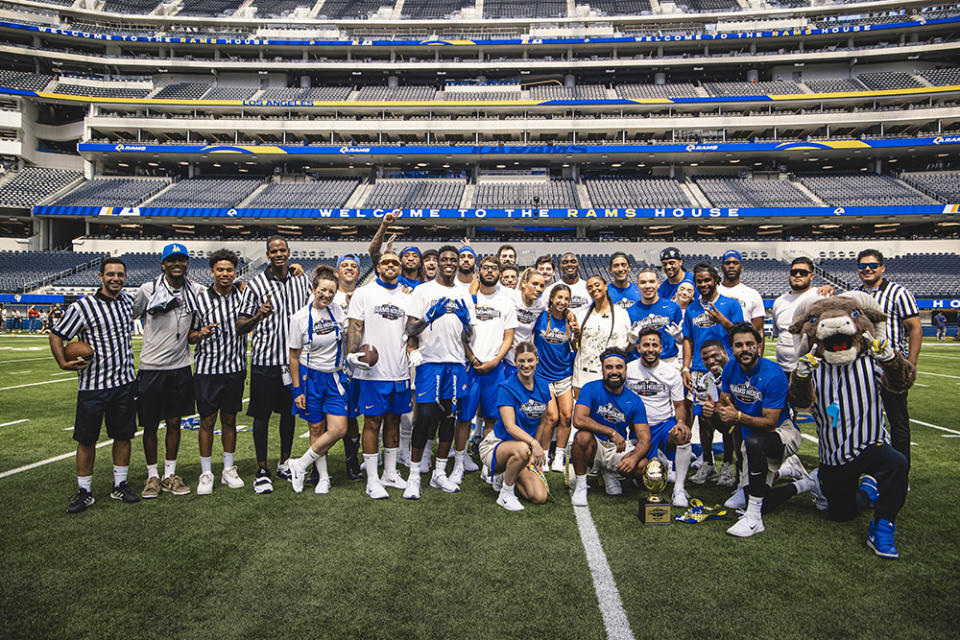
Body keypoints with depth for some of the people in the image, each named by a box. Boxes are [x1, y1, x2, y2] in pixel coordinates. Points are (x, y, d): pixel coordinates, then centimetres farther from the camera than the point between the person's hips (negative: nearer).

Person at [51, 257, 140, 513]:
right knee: (86, 439, 5)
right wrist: (63, 362, -17)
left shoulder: (129, 301, 5)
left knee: (123, 435, 10)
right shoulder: (82, 307, -10)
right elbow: (56, 335, -2)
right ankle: (84, 492, 18)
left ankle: (120, 485, 24)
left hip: (125, 382, 4)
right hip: (92, 384, -4)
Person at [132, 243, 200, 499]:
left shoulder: (195, 291, 4)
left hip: (181, 367, 2)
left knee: (174, 423, 10)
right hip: (152, 367, -2)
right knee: (150, 425, 6)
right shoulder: (147, 290, -5)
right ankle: (152, 476, 21)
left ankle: (170, 474, 22)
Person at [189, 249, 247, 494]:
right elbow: (190, 336, 3)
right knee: (207, 421, 4)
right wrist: (201, 334, -22)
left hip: (235, 368, 2)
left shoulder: (242, 293, 2)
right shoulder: (200, 298, -4)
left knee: (230, 420, 12)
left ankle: (229, 470, 24)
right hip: (207, 369, -2)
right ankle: (206, 473, 17)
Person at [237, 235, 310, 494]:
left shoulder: (302, 280, 6)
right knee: (262, 415, 2)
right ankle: (262, 470, 14)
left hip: (295, 359, 4)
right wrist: (258, 316, -25)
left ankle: (284, 463, 29)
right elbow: (240, 326, -4)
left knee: (289, 412, 13)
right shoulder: (255, 284, -5)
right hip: (265, 359, -4)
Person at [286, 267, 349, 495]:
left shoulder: (338, 310, -1)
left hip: (335, 377, 3)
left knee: (339, 429, -7)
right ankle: (323, 477, 23)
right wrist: (297, 389, -4)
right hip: (311, 376, -3)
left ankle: (300, 465, 11)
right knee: (317, 429, 5)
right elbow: (294, 356, -2)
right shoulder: (300, 317, -7)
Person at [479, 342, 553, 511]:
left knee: (540, 497, -12)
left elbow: (542, 423, 8)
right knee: (522, 449, -40)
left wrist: (537, 454, 0)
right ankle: (505, 494, -15)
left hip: (526, 450, 5)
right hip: (496, 445, -5)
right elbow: (510, 426, -25)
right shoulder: (506, 387, -16)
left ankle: (504, 476, 16)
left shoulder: (543, 386, 1)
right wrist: (533, 443, -40)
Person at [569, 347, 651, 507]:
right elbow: (578, 420, -27)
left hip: (619, 448, 3)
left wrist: (634, 457, -31)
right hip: (594, 446, -3)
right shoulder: (591, 389, -12)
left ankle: (610, 473, 11)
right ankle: (580, 484, -12)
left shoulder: (634, 400, -4)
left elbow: (645, 439, -9)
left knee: (642, 466, -24)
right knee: (583, 436, -35)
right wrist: (612, 433, -30)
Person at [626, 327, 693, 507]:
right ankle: (655, 460, 24)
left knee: (683, 435, -34)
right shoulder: (628, 370, -1)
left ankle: (679, 488, -21)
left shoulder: (672, 373, 1)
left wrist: (681, 422, -16)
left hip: (665, 423, 0)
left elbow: (679, 405, 6)